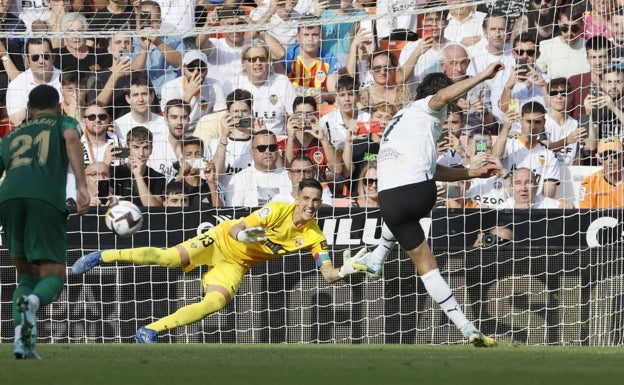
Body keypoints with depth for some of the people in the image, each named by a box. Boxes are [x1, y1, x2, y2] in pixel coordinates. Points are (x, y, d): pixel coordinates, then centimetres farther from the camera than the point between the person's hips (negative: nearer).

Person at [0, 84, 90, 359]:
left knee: (27, 276, 18)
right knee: (53, 278, 2)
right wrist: (82, 186, -8)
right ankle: (31, 303, -35)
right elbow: (72, 139, 2)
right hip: (47, 199, -3)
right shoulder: (63, 122, 27)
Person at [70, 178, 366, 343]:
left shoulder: (314, 236, -14)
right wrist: (243, 234, -46)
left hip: (236, 265, 3)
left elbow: (328, 274, -16)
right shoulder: (277, 210, -23)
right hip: (223, 241, -3)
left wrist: (343, 271, -39)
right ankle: (102, 257, 3)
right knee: (167, 258, -17)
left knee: (214, 303, -23)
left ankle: (151, 330, -16)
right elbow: (235, 228, -22)